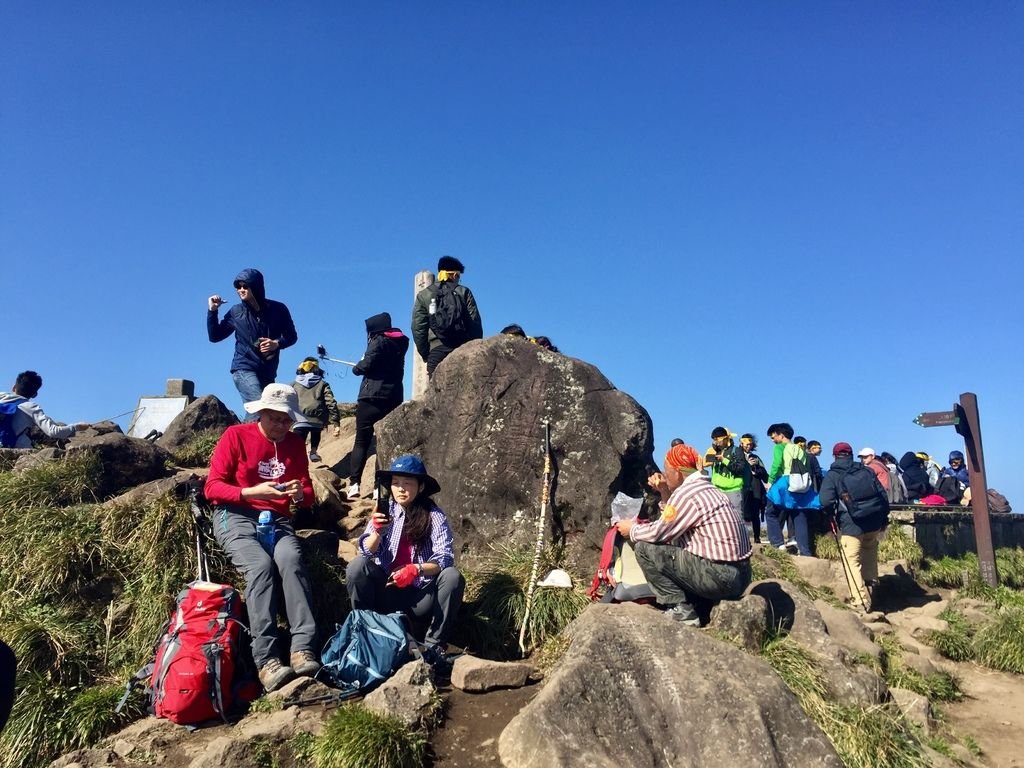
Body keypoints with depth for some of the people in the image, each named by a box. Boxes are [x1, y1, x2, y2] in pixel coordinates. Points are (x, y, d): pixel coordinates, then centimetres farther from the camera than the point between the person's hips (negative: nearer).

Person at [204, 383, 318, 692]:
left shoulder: (296, 443, 13)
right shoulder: (235, 435, 2)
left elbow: (308, 494, 14)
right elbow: (212, 488, -3)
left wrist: (300, 494, -10)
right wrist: (251, 492, -19)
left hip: (278, 520, 3)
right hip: (236, 516, -2)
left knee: (291, 561, -30)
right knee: (261, 564, -32)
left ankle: (303, 650, -38)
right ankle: (266, 660, -36)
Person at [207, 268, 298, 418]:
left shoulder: (278, 309, -1)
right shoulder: (236, 312, 2)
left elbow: (291, 336, 6)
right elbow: (215, 336, 9)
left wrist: (277, 343, -14)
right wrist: (212, 311, -2)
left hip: (268, 372, 3)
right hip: (244, 369, -2)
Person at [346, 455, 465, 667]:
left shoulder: (434, 515, -7)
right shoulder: (385, 511, 0)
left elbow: (445, 557, -16)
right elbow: (366, 552, -7)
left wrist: (417, 570, -33)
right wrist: (377, 531, -27)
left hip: (421, 596, -1)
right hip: (387, 591, 1)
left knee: (452, 577, -27)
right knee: (358, 566, -23)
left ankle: (435, 644, -11)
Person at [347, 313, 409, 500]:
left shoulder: (379, 342, -5)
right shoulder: (399, 344, 16)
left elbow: (366, 365, -14)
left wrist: (356, 367, 7)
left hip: (372, 397, -6)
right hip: (394, 397, 6)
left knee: (361, 441, -3)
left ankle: (354, 484, -10)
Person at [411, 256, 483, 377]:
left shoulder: (423, 296, 13)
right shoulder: (464, 292, 10)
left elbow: (418, 328, 7)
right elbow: (475, 324, 4)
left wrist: (426, 355, 10)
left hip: (436, 350, 1)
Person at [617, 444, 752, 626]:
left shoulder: (685, 493, -13)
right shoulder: (708, 489, 16)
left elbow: (658, 533, -10)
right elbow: (674, 523, 23)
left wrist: (632, 529, 7)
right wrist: (665, 493, 16)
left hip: (718, 576, -10)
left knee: (644, 547, -7)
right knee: (672, 547, 30)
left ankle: (679, 609, -4)